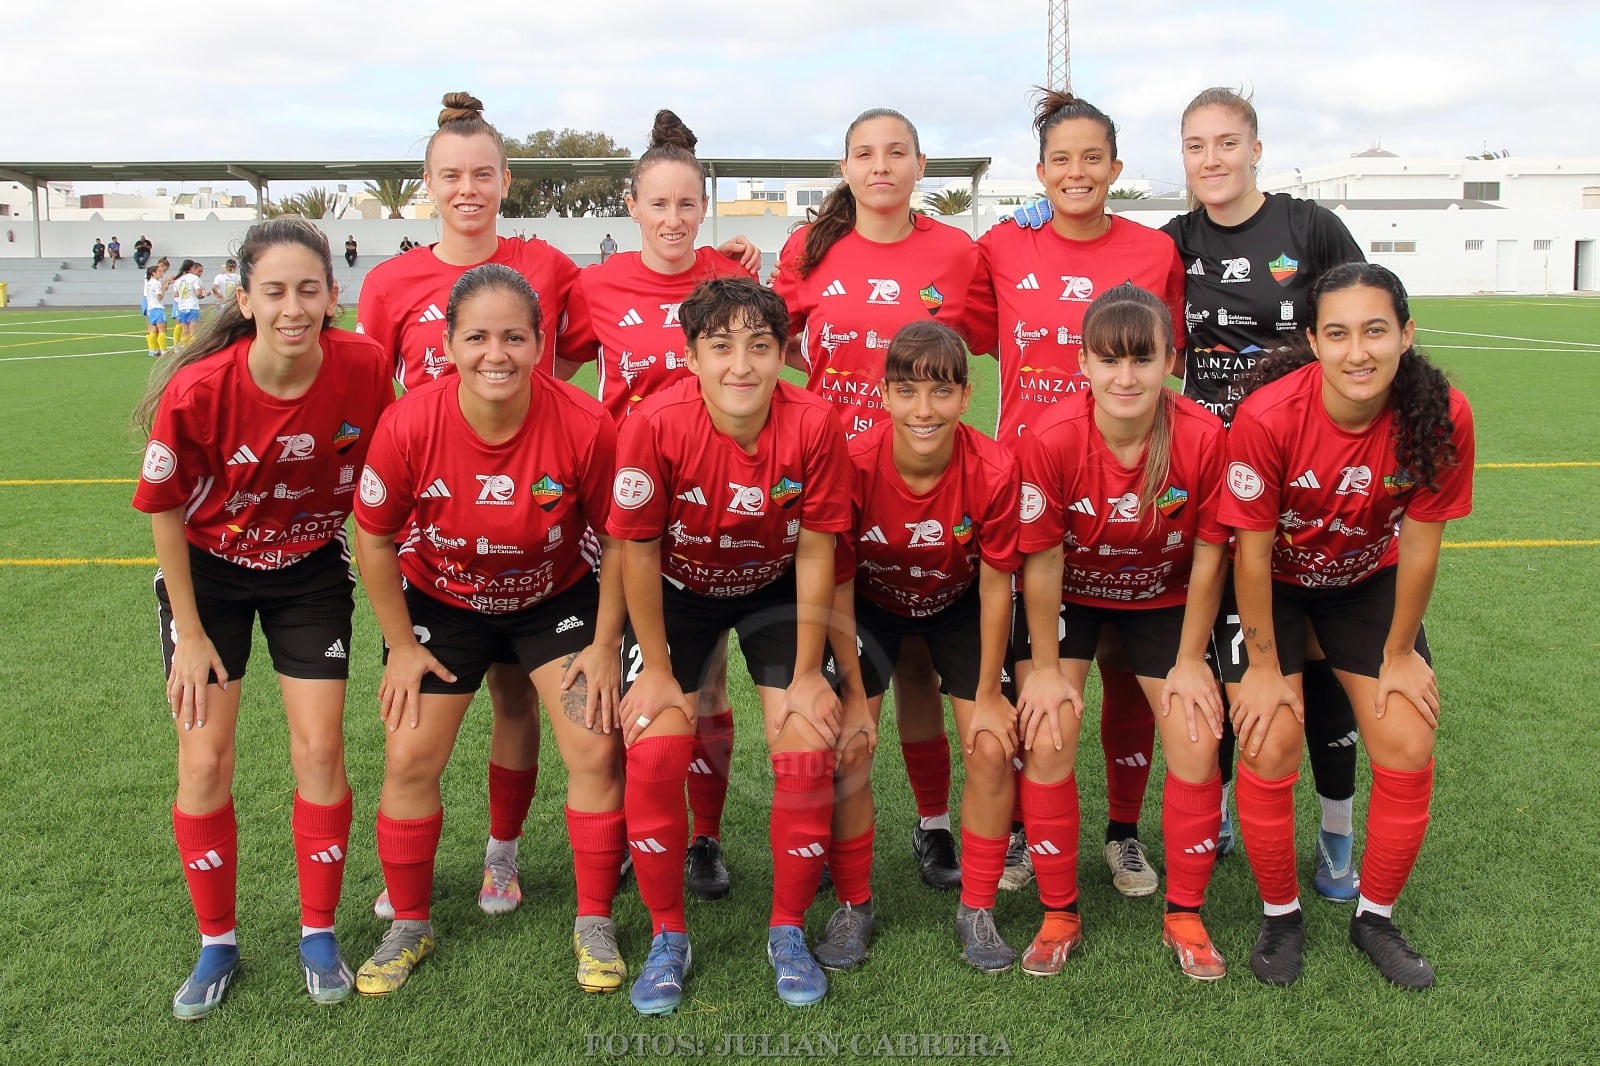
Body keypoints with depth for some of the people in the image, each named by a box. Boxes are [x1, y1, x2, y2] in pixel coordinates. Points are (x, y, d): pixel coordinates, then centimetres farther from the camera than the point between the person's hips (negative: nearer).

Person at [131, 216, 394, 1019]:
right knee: (204, 763, 0)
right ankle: (217, 944, 21)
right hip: (208, 572, -1)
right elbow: (165, 512, -12)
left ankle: (319, 935, 19)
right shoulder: (197, 390, -27)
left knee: (319, 750, 0)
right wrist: (190, 634, -7)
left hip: (311, 570, 1)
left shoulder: (364, 368, -24)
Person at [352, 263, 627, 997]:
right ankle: (409, 927, 24)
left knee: (597, 748, -7)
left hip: (555, 599, 0)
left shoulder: (584, 426, -27)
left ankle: (594, 924, 13)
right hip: (442, 603, 1)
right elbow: (373, 537, -10)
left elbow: (618, 538, -11)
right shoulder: (411, 426, -27)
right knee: (409, 758, 0)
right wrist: (402, 645, -5)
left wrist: (605, 645, -9)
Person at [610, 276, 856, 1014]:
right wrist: (656, 671, -11)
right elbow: (639, 550, -17)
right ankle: (668, 938, 9)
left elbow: (814, 552, -15)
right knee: (654, 753, -13)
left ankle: (788, 933, 11)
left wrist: (808, 674, -11)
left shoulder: (812, 425, -26)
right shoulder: (655, 425, -28)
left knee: (806, 749, -12)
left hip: (774, 590, 1)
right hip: (677, 591, 0)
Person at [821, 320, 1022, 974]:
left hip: (958, 605, 1)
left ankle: (976, 910, 10)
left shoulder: (994, 470, -29)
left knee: (993, 749, -10)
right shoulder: (853, 465, -31)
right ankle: (853, 907, 9)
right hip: (872, 605, 0)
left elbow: (994, 585, -17)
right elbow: (838, 586, -20)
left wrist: (988, 694, -11)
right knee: (847, 747, -12)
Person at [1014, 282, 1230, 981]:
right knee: (1046, 740, -12)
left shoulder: (1204, 436, -26)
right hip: (1067, 596, -1)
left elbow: (1209, 553, -13)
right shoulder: (1050, 438, -29)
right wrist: (1046, 665, -11)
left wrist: (1190, 661, -7)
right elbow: (1041, 559, -18)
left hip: (1163, 597, 1)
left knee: (1197, 743, -7)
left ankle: (1184, 916, 15)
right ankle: (1059, 915, 9)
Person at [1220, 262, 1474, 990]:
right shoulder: (1268, 416, -33)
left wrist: (1400, 653, -3)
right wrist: (1266, 665, -13)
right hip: (1274, 583, -3)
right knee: (1268, 750, -12)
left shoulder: (1442, 415, -25)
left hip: (1367, 581, 3)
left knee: (1408, 751, -2)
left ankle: (1376, 917, 22)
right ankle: (1280, 917, 14)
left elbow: (1418, 545, -13)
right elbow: (1253, 552, -22)